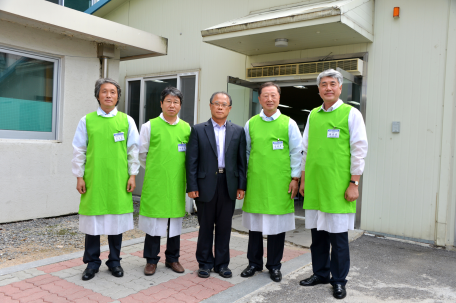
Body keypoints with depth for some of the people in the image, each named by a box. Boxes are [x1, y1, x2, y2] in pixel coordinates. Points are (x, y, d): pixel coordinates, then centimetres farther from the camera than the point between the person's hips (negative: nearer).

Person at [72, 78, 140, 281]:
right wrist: (79, 177, 2)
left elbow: (133, 150, 6)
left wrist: (132, 175, 2)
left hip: (118, 180, 0)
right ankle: (92, 262, 22)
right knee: (92, 219, 6)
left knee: (117, 219, 7)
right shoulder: (87, 120, 5)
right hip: (93, 180, 0)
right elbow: (79, 151, 6)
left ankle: (114, 261, 23)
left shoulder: (127, 121, 5)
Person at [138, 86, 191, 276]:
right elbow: (142, 154, 7)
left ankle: (172, 258, 25)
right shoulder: (150, 126, -1)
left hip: (177, 183, 3)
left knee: (175, 221, 10)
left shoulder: (187, 128, 6)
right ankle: (151, 260, 18)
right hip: (154, 183, -2)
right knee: (154, 220, 4)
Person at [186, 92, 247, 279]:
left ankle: (222, 263, 24)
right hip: (206, 185, -1)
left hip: (229, 185, 2)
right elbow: (192, 161, -2)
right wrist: (192, 186, -7)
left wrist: (241, 186, -1)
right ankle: (205, 263, 24)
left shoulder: (238, 131, 6)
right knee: (205, 226, 9)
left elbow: (242, 161, 5)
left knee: (224, 226, 10)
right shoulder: (198, 130, 1)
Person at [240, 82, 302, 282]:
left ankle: (274, 266, 23)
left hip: (279, 183, -1)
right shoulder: (251, 124, 7)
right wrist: (243, 177, 10)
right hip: (255, 181, 2)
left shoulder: (288, 124, 2)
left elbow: (296, 153, 2)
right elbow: (246, 152, 12)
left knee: (277, 225, 7)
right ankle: (254, 263, 26)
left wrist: (295, 178, -3)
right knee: (254, 224, 9)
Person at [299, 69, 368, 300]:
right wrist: (303, 180, 13)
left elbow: (359, 150, -5)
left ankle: (338, 281, 19)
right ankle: (320, 274, 29)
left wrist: (354, 183, -9)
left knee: (338, 235, 4)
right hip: (314, 185, 5)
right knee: (317, 233, 13)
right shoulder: (313, 115, 11)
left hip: (338, 187, -4)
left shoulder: (351, 114, -3)